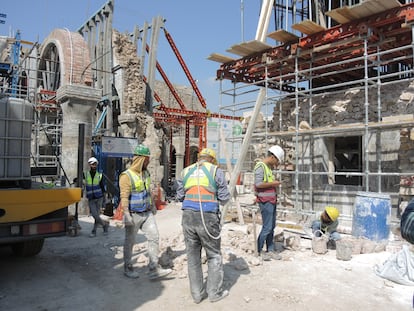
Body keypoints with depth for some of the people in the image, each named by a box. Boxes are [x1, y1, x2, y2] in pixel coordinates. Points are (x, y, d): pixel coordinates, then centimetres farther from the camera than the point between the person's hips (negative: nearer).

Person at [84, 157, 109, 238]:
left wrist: (103, 200, 6)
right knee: (94, 215, -9)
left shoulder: (99, 175, 3)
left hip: (99, 198, 0)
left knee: (97, 214, 2)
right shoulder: (85, 174, 1)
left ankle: (94, 231, 18)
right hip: (91, 199, 0)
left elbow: (102, 187, 8)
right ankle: (105, 225, 14)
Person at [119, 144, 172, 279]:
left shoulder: (146, 173, 8)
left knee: (154, 238, -1)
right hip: (134, 215, -6)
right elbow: (124, 197, -20)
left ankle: (154, 269, 5)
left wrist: (153, 205, 25)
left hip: (147, 213, 7)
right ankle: (128, 268, 27)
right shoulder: (127, 176, -15)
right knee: (130, 242, 9)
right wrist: (126, 215, -24)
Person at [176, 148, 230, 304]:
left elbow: (180, 196, 13)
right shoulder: (216, 171, 1)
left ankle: (197, 294, 23)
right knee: (214, 256, 13)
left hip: (188, 217, 4)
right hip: (208, 218, -3)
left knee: (193, 256, 14)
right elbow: (224, 198, 0)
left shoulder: (185, 171, 11)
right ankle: (214, 292, 20)